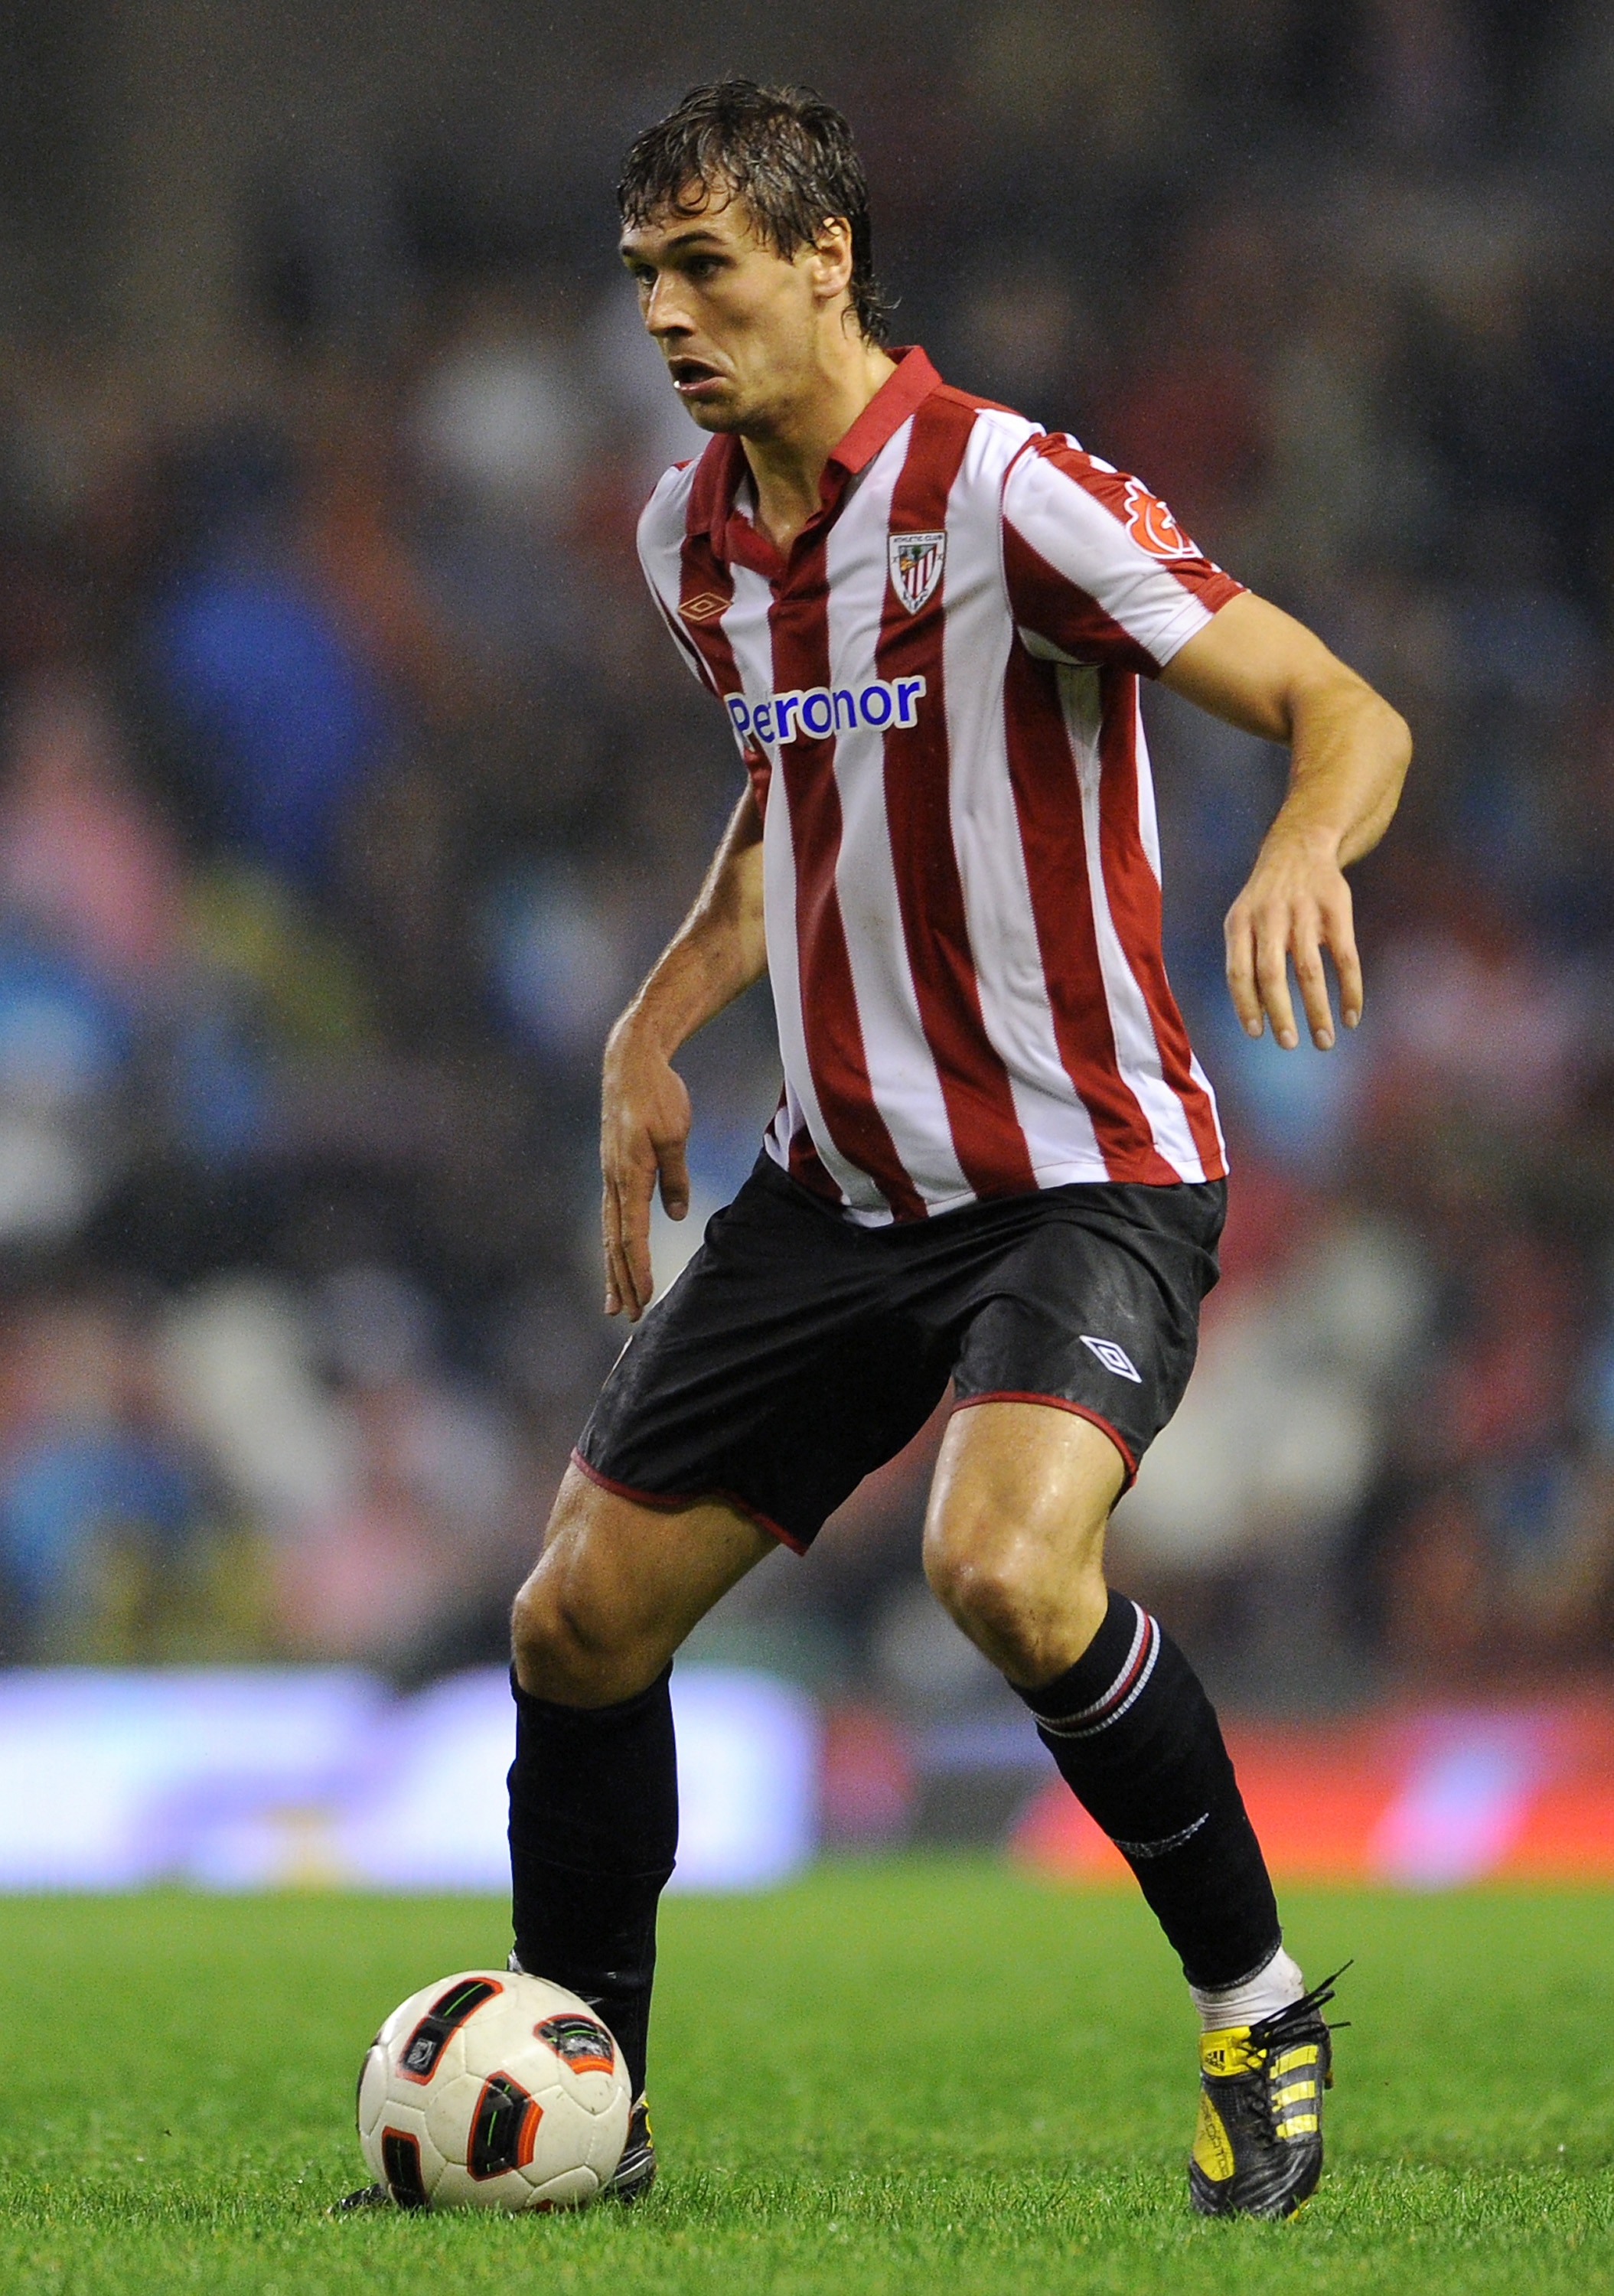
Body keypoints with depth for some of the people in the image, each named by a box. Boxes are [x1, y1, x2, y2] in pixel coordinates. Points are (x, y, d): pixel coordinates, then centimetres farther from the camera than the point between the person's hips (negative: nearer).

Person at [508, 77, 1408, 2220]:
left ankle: (1259, 2007, -11)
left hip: (1085, 1175, -7)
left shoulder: (1006, 492, -17)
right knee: (581, 1619, 3)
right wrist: (657, 1027, 14)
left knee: (1004, 1568, -32)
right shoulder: (695, 535, 6)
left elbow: (1347, 713, -19)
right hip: (839, 1182, 7)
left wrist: (1304, 848, -41)